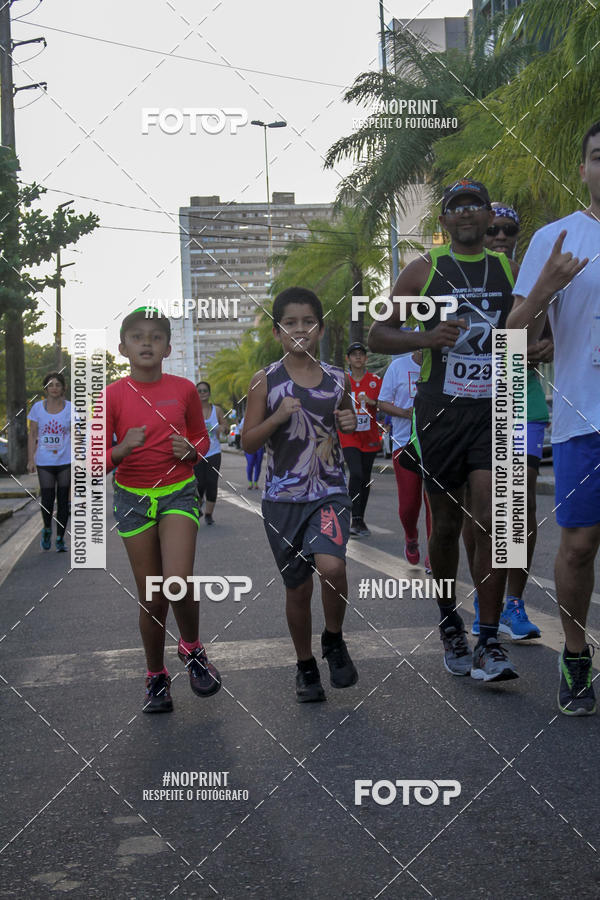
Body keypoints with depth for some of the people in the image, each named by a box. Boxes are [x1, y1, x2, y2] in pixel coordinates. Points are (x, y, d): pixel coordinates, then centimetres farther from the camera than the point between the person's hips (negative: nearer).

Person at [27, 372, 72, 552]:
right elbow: (32, 435, 7)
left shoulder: (70, 408, 1)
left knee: (63, 501, 2)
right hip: (44, 462, 0)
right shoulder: (37, 408, 2)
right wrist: (31, 459, 1)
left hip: (65, 462, 0)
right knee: (47, 500, -5)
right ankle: (47, 530, 23)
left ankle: (60, 538, 13)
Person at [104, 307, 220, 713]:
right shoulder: (113, 395, -5)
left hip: (179, 493, 0)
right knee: (151, 598, 4)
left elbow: (201, 435, 15)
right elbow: (97, 461, -5)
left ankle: (192, 649, 10)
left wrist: (191, 449, -8)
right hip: (134, 498, 0)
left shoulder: (184, 389, -1)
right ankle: (156, 677, 24)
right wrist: (123, 448, -25)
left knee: (178, 581, -20)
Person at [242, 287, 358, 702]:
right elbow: (248, 442, -1)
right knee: (298, 587, 7)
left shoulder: (338, 379, 5)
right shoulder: (266, 381, -1)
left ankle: (334, 640, 3)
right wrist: (276, 418, -18)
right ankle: (306, 667, 29)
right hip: (283, 498, 0)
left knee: (331, 566, -25)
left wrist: (352, 424, -2)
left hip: (331, 493, 0)